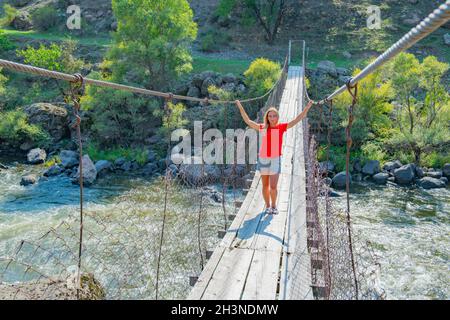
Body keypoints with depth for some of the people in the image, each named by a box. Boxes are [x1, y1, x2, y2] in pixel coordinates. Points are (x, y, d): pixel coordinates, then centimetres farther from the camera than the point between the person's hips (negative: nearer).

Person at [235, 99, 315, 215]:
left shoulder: (281, 127, 0)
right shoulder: (263, 128, 5)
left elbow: (297, 120, -2)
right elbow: (247, 121, 10)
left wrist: (307, 107, -8)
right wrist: (240, 107, 9)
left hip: (275, 159, -2)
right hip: (263, 159, 2)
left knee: (273, 186, -6)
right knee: (265, 186, 10)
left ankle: (274, 205, 17)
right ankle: (268, 206, 25)